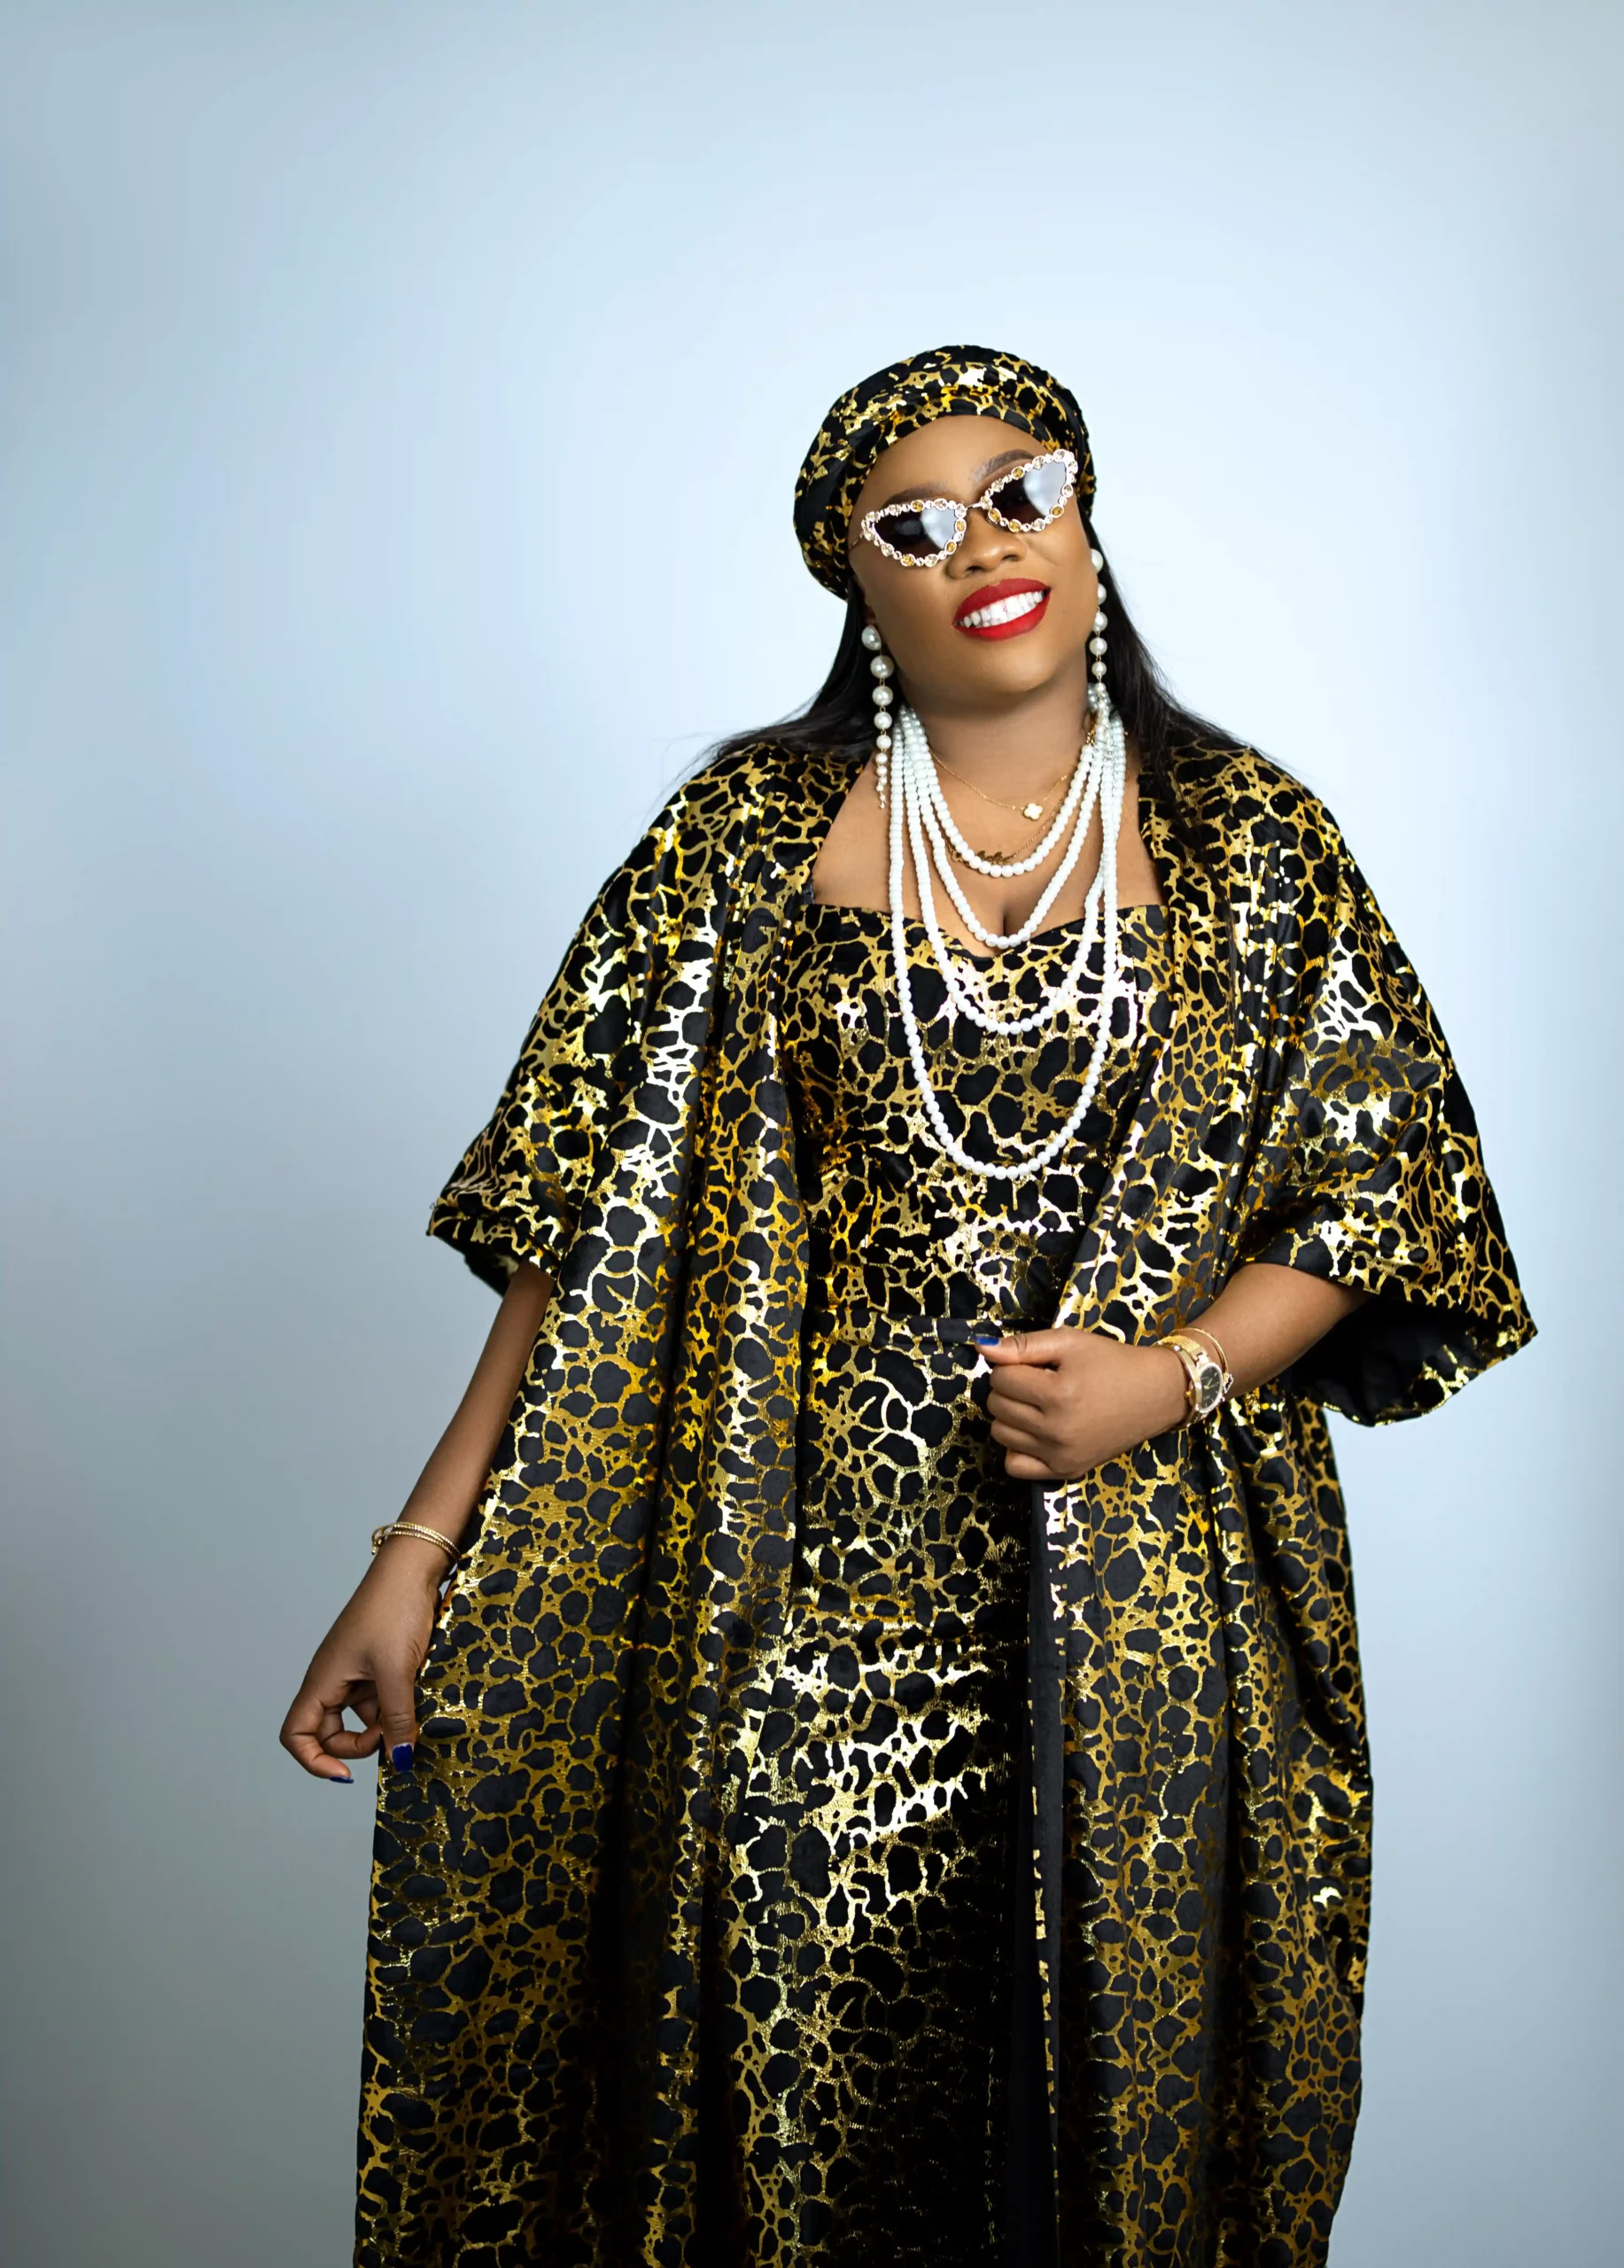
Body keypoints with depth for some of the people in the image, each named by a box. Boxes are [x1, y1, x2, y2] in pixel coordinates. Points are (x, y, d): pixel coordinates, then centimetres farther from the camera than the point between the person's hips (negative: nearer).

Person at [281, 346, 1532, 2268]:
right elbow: (588, 1217, -3)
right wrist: (422, 1552, -7)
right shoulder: (752, 830, -1)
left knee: (1129, 2080, 13)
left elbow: (1370, 1191, 5)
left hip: (1156, 1600, 1)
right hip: (820, 1595, 0)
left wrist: (1176, 1375, -12)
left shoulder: (1253, 841, 2)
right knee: (802, 2077, 10)